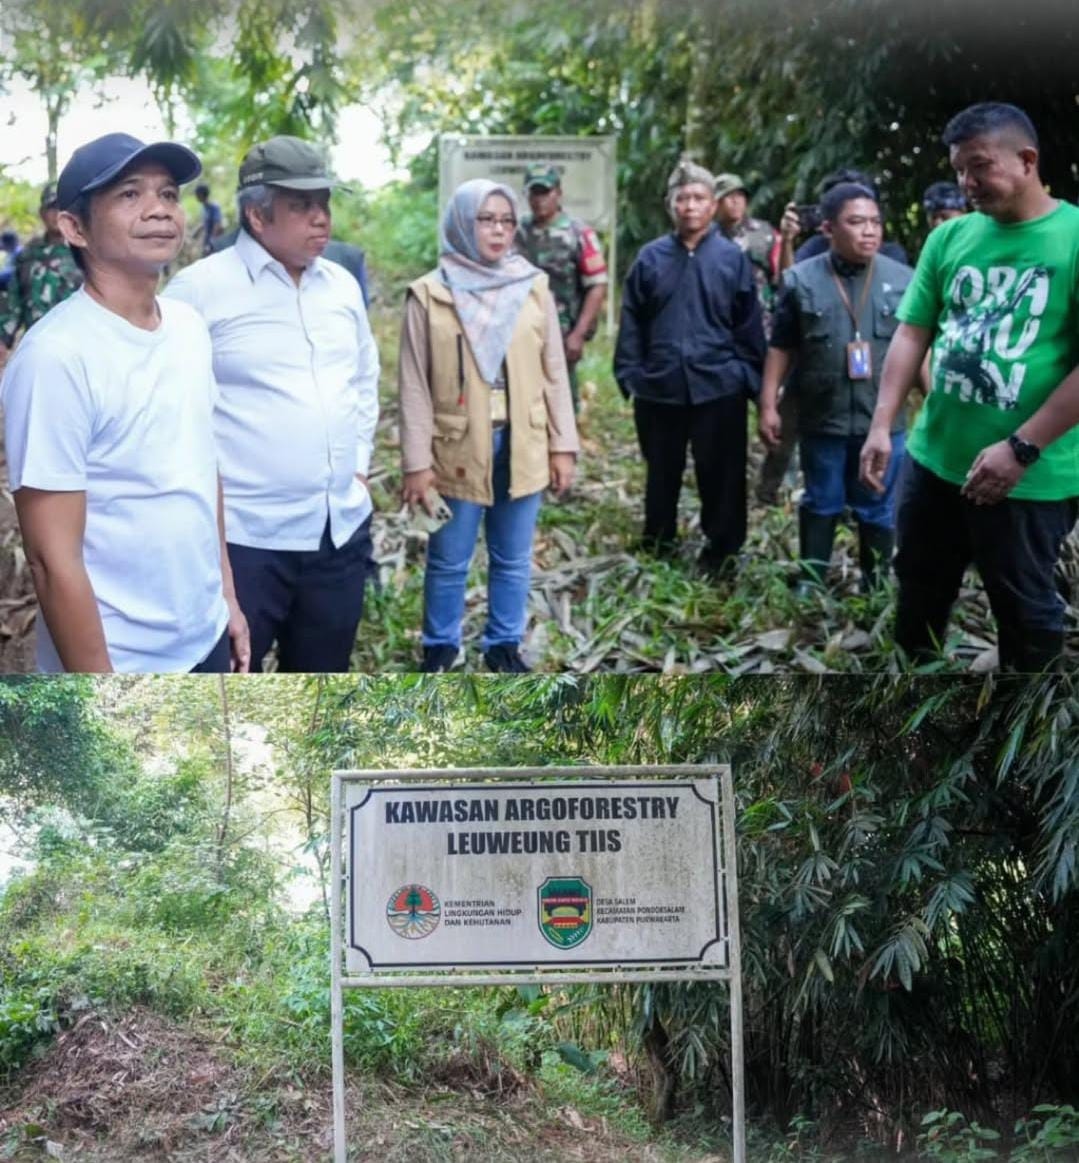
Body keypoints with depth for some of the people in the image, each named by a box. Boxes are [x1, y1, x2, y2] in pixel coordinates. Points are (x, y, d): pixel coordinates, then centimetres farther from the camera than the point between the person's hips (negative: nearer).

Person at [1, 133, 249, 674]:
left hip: (205, 640, 7)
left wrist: (227, 596, 15)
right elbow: (53, 560, -21)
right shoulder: (56, 358, -21)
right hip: (120, 664, -7)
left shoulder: (188, 327, 1)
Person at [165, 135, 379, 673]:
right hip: (243, 534, -6)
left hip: (341, 527, 6)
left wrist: (359, 462, 15)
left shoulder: (342, 284, 9)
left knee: (321, 675, 18)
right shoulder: (200, 287, -10)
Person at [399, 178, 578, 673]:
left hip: (522, 445, 2)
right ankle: (440, 647, 26)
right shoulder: (430, 295, -5)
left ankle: (504, 644, 28)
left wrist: (563, 444, 3)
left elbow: (554, 373, 6)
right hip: (458, 448, -2)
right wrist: (417, 462, -8)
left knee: (513, 559, 13)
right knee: (448, 562, 9)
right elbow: (414, 386, -5)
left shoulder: (534, 288, 2)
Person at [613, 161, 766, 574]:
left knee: (720, 478, 5)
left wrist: (747, 378, -3)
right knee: (661, 476, 16)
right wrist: (629, 374, 0)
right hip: (658, 389, 2)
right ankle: (655, 552, 30)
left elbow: (748, 326, 2)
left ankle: (720, 558, 18)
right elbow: (631, 322, 6)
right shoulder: (650, 257, 4)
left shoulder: (733, 258, 0)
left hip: (718, 389, -2)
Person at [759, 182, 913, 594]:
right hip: (822, 419, 0)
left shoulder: (903, 280, 0)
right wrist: (768, 405, 0)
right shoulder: (801, 279, -2)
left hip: (883, 420, 0)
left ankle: (875, 587, 26)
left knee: (878, 510, 11)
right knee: (820, 505, 14)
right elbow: (781, 347, 2)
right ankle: (810, 583, 27)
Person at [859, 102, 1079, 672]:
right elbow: (912, 332, 6)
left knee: (1024, 609, 12)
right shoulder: (949, 237, 4)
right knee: (918, 594, 19)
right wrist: (882, 425, -5)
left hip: (1032, 476, -5)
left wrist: (1021, 448, -20)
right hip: (934, 457, 5)